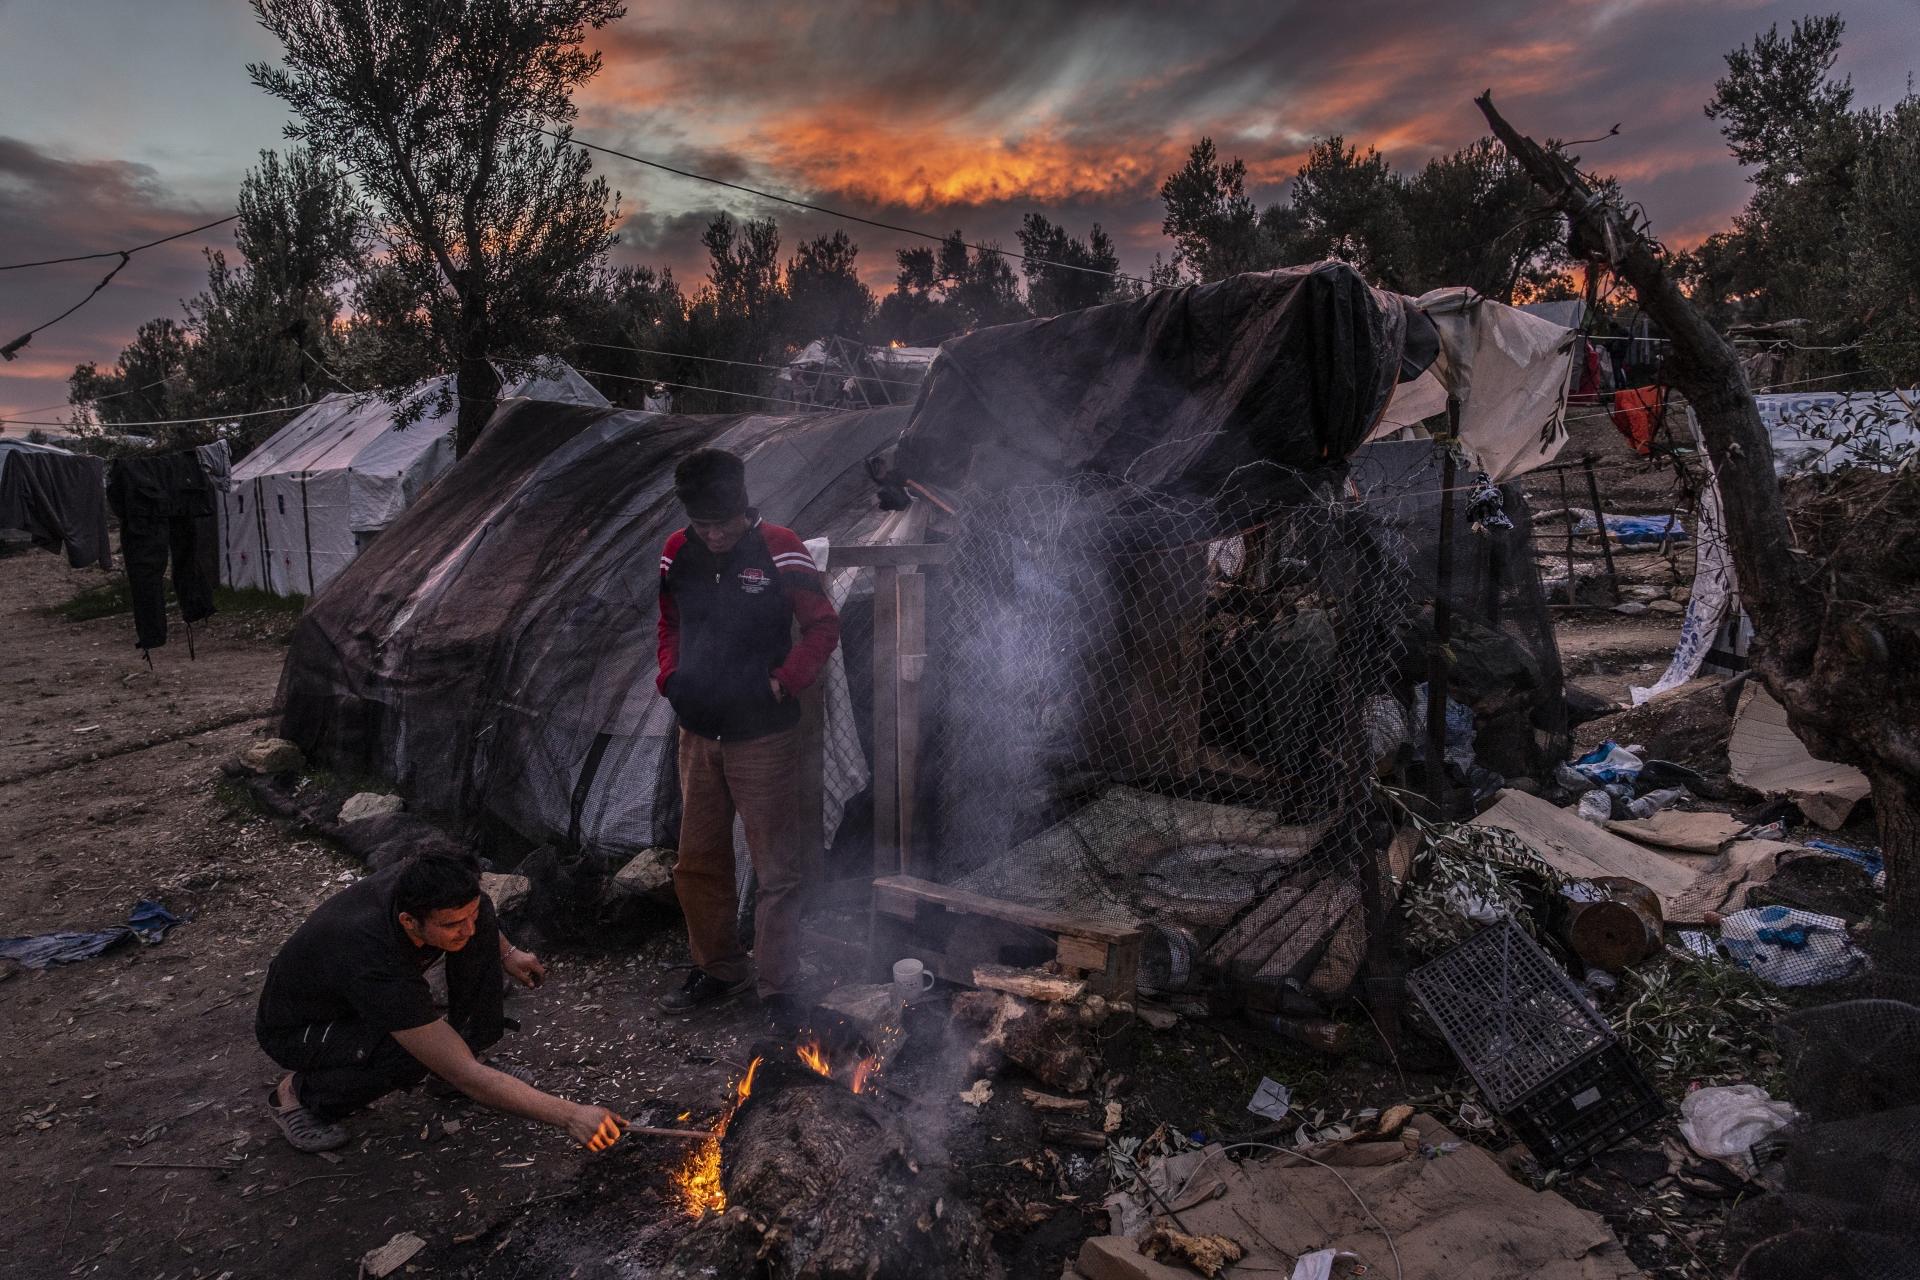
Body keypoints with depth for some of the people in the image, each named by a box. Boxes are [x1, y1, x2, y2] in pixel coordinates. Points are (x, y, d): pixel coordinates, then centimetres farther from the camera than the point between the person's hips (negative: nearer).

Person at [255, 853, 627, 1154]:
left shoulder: (418, 882, -27)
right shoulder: (378, 969, -44)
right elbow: (466, 1078, -42)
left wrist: (506, 952, 1)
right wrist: (569, 1115, -43)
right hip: (295, 1029, -6)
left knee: (482, 912, -16)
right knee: (414, 1056, -36)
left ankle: (468, 1053, -3)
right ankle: (298, 1092, -7)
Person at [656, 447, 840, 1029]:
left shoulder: (780, 551, -13)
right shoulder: (677, 554, 1)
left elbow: (823, 627, -8)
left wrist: (782, 682, -17)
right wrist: (672, 679, 1)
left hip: (764, 735, -5)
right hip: (698, 733, 5)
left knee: (778, 869, 2)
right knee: (697, 861, 16)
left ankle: (779, 986, 15)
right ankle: (718, 968, 34)